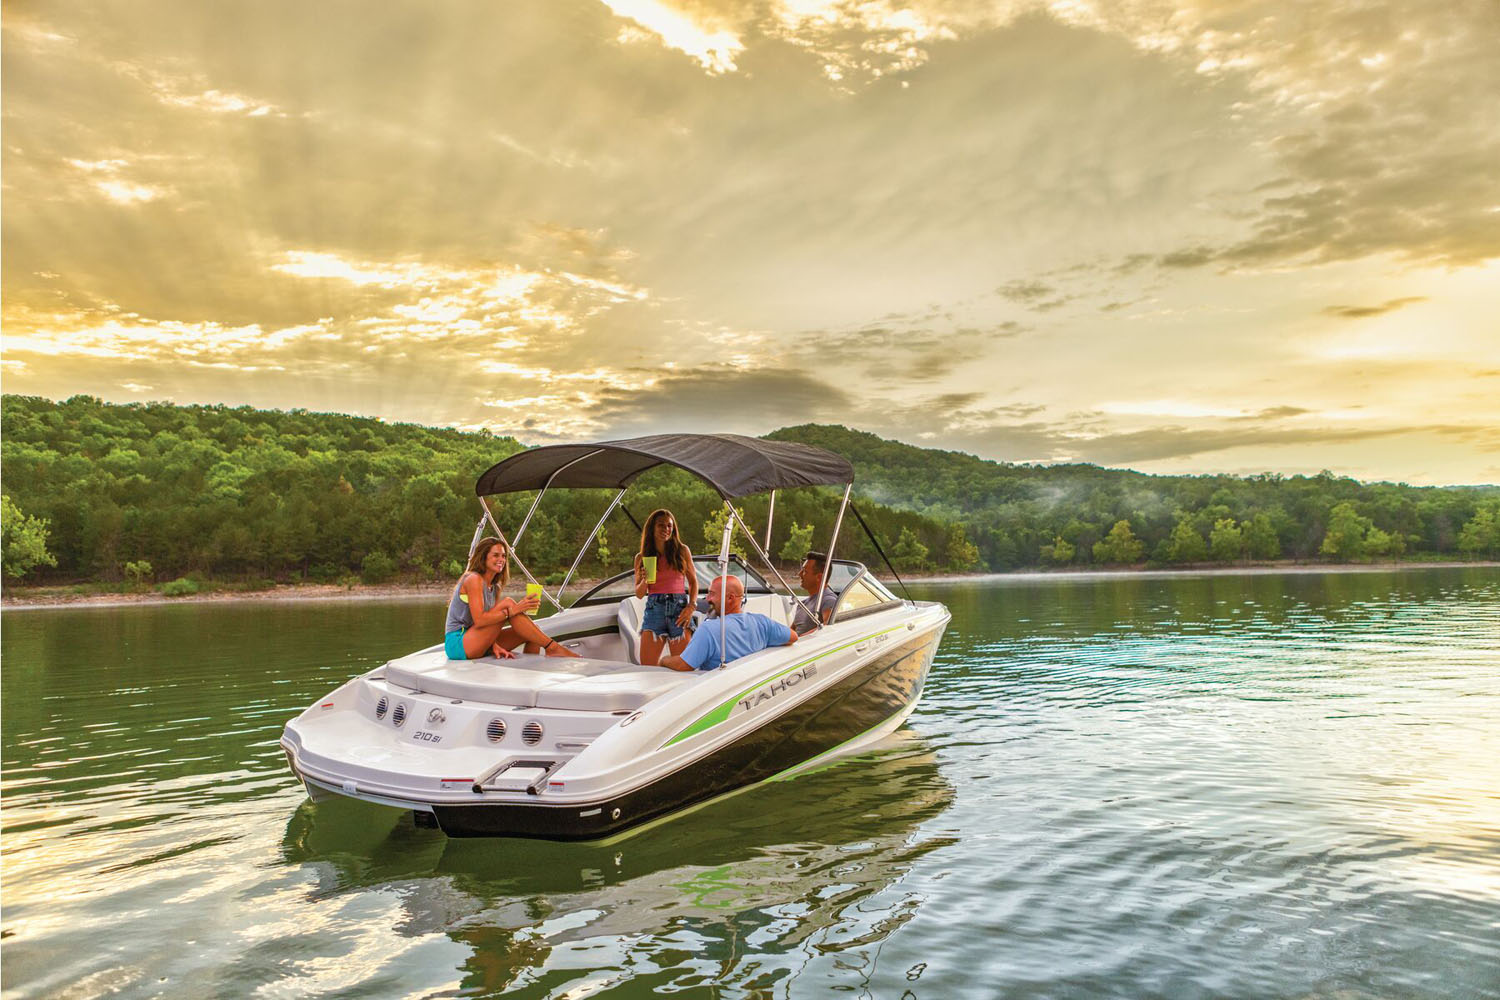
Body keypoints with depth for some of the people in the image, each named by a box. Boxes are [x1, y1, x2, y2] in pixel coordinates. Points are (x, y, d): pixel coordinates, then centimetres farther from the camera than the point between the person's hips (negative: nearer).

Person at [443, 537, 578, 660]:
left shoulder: (495, 587, 14)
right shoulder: (474, 579, -12)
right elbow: (479, 620, -23)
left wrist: (494, 645, -14)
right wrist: (513, 610, -28)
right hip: (457, 644, -8)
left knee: (534, 631, -4)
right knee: (508, 603, -23)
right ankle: (553, 648, -22)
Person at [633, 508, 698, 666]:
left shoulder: (682, 551, 8)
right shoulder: (641, 557, 10)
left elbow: (693, 582, 12)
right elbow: (639, 594, 12)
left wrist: (691, 606, -2)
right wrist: (645, 581, -9)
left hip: (680, 610, -1)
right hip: (654, 610, 1)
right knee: (647, 666, -5)